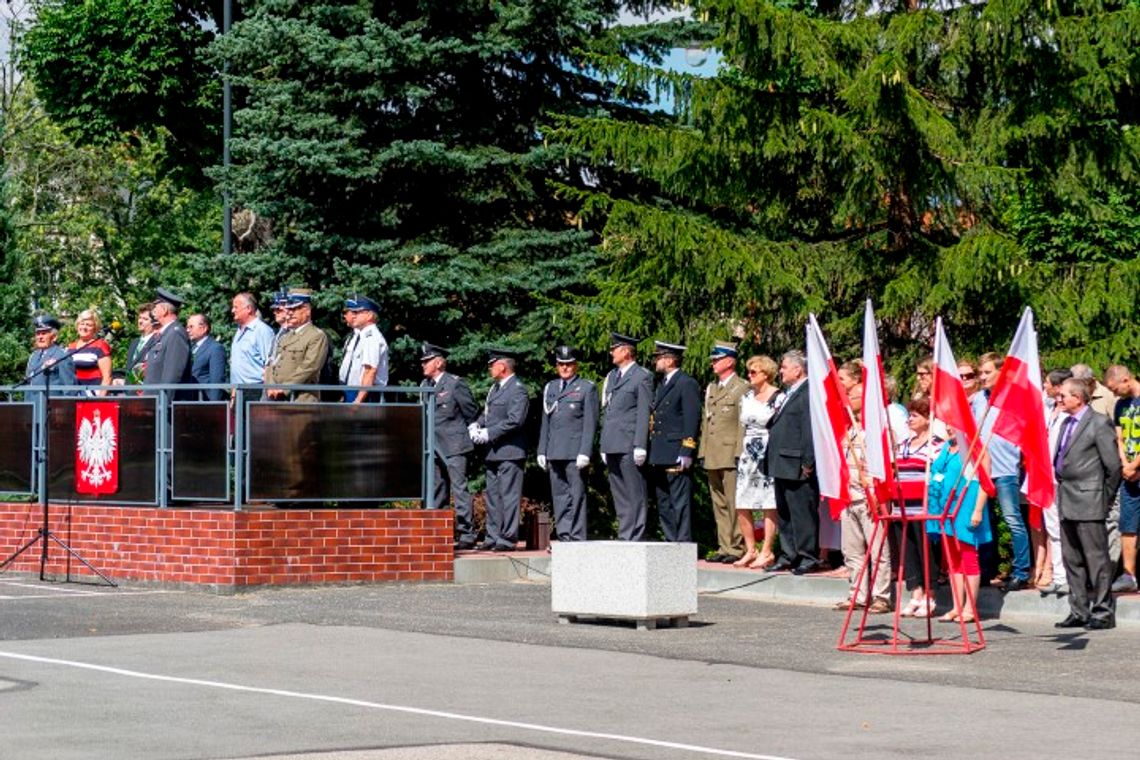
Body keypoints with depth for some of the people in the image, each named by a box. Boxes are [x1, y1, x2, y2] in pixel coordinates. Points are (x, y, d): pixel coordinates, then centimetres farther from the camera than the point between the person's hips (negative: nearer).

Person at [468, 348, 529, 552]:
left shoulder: (517, 390, -11)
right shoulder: (495, 388, 18)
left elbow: (515, 421, -20)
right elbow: (487, 413, 24)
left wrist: (488, 434, -18)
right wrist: (475, 425, 3)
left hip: (509, 452, -10)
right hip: (493, 452, 10)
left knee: (509, 495, -7)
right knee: (492, 496, 11)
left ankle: (508, 539, -5)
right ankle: (494, 537, 16)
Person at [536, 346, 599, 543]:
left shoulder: (587, 388, 2)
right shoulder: (550, 388, 18)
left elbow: (590, 423, -4)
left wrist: (584, 453, -13)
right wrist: (542, 451, 12)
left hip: (575, 453, -5)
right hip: (554, 452, 5)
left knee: (577, 495, -6)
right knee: (559, 496, 5)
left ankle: (577, 538, -5)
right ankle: (563, 536, 8)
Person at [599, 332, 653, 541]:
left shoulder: (642, 377, -4)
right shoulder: (611, 376, 20)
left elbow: (644, 413, -9)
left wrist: (640, 446, -15)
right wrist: (603, 444, 17)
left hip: (629, 446, -8)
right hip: (612, 445, 8)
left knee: (635, 495, -6)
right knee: (619, 495, 9)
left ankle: (635, 537, -5)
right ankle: (625, 536, 12)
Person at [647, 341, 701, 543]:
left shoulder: (687, 384, -9)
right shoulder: (662, 384, 19)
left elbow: (692, 419, -14)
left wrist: (686, 452, -19)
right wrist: (651, 451, 16)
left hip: (676, 456, -9)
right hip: (659, 457, 9)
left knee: (680, 503, -7)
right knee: (663, 504, 12)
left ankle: (684, 543, -6)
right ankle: (670, 541, 17)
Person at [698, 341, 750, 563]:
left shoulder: (742, 388, -5)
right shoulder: (711, 388, 20)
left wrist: (740, 454, -15)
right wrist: (702, 453, 15)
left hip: (731, 456, -8)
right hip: (712, 458, 8)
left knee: (734, 505, -7)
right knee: (719, 505, 9)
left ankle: (738, 548, -4)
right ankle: (725, 547, 13)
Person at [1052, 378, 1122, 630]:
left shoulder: (1099, 423, -8)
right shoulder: (1067, 424, 16)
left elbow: (1113, 465, -9)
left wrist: (1105, 498, -4)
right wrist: (1062, 491, 12)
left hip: (1089, 503, -8)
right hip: (1067, 503, 8)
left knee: (1096, 559, -5)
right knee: (1072, 559, 10)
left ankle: (1103, 612, 0)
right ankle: (1079, 612, 16)